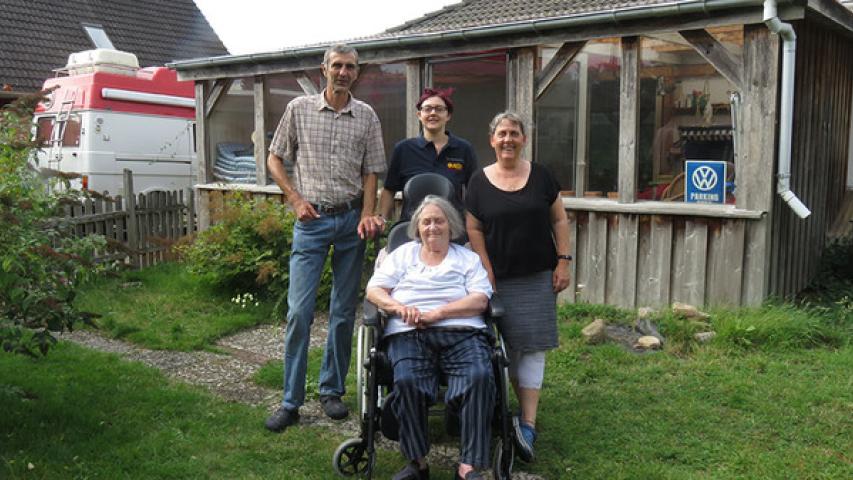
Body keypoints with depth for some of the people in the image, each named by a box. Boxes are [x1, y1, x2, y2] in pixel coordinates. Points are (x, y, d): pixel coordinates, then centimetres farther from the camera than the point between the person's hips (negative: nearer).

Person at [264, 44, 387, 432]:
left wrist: (367, 216, -6)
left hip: (351, 219, 2)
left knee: (344, 311, 8)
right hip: (311, 220, -1)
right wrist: (295, 199, -4)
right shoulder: (299, 109, 3)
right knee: (299, 310, -5)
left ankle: (331, 390, 22)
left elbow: (371, 171, 6)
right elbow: (275, 159, 8)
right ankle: (291, 402, 5)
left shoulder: (366, 116, 6)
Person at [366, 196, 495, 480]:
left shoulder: (468, 258, 20)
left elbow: (480, 300, 4)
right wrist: (398, 307, -8)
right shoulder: (403, 254, 25)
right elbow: (374, 290, 14)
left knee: (479, 377, -31)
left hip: (461, 332, 0)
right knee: (407, 381, -32)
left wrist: (436, 313, -9)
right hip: (408, 333, 0)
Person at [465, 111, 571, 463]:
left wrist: (563, 261, -2)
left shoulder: (540, 176, 5)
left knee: (532, 347, -4)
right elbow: (474, 231, 0)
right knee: (510, 345, 2)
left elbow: (559, 220, 7)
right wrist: (488, 275, -7)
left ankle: (527, 425, -3)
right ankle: (527, 411, 19)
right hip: (501, 279, 0)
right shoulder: (479, 182, 2)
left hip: (538, 277, 0)